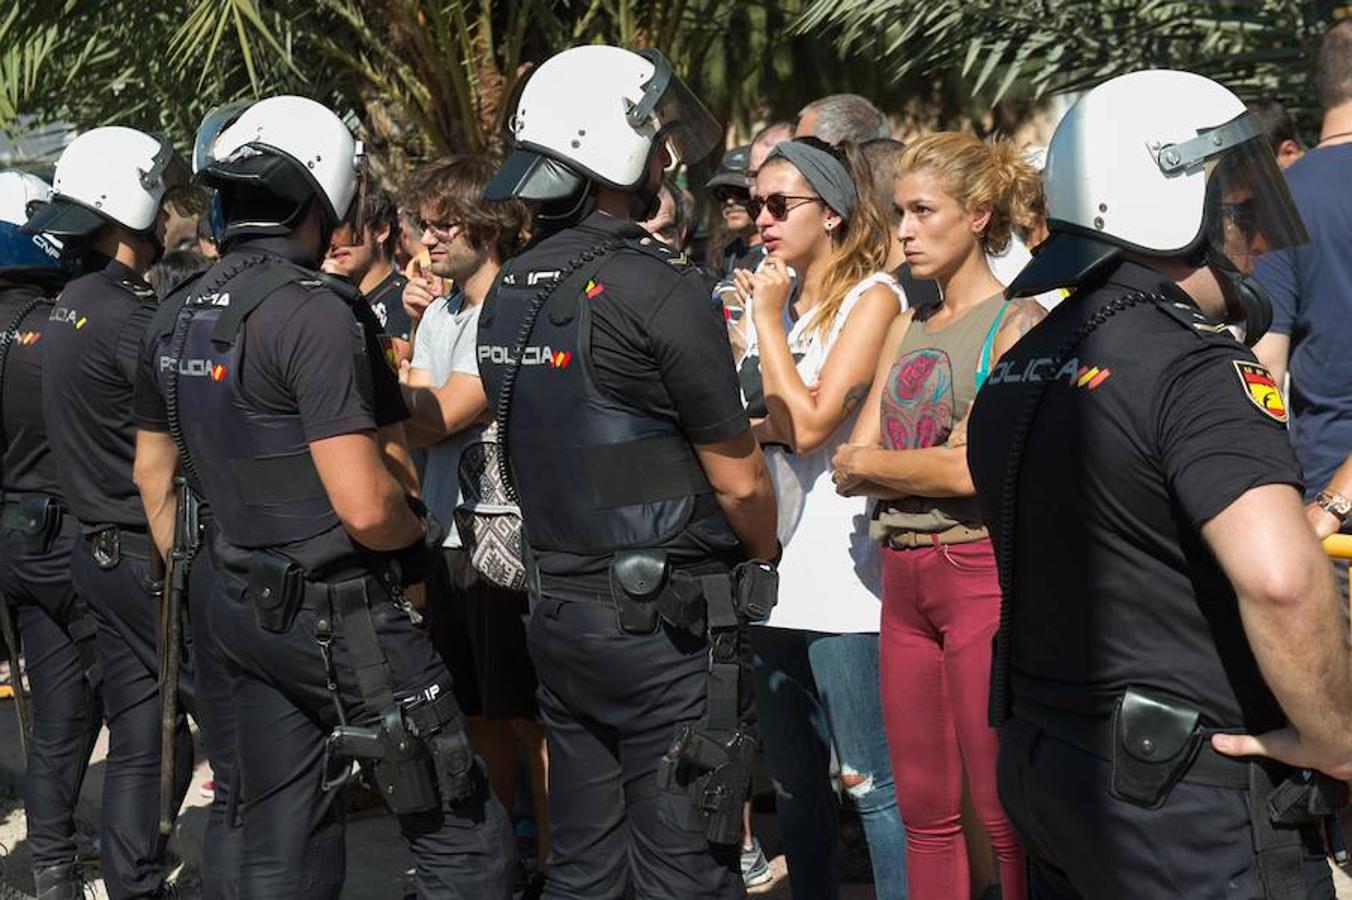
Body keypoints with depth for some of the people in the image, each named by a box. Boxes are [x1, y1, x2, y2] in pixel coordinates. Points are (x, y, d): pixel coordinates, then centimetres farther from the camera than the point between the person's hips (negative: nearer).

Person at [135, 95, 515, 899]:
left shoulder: (173, 320, 8)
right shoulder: (315, 311, -18)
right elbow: (366, 505, -22)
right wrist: (418, 530, -3)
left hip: (244, 608, 9)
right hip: (342, 613, -8)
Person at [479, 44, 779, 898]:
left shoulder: (510, 291, 7)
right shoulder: (658, 287, -16)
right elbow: (740, 481, -10)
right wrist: (762, 559, 8)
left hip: (559, 609, 8)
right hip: (666, 624, -8)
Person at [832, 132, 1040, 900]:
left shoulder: (1017, 324, -6)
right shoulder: (908, 330, 14)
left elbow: (973, 469, -16)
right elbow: (851, 469, 8)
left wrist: (870, 461, -2)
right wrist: (932, 464, -9)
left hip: (984, 570, -7)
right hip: (904, 574, 7)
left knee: (1005, 808, -2)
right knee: (924, 806, 11)